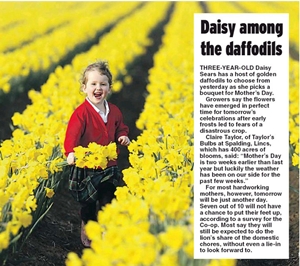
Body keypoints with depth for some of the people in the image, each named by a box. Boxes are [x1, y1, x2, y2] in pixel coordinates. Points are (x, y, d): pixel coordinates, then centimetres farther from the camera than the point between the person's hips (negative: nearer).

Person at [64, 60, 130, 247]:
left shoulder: (114, 111, 2)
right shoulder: (82, 112, -16)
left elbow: (120, 128, 19)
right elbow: (72, 134, -28)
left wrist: (123, 136, -4)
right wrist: (70, 152, -45)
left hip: (109, 166, 5)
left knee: (108, 201, 15)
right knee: (88, 203, 10)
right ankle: (86, 229, 31)